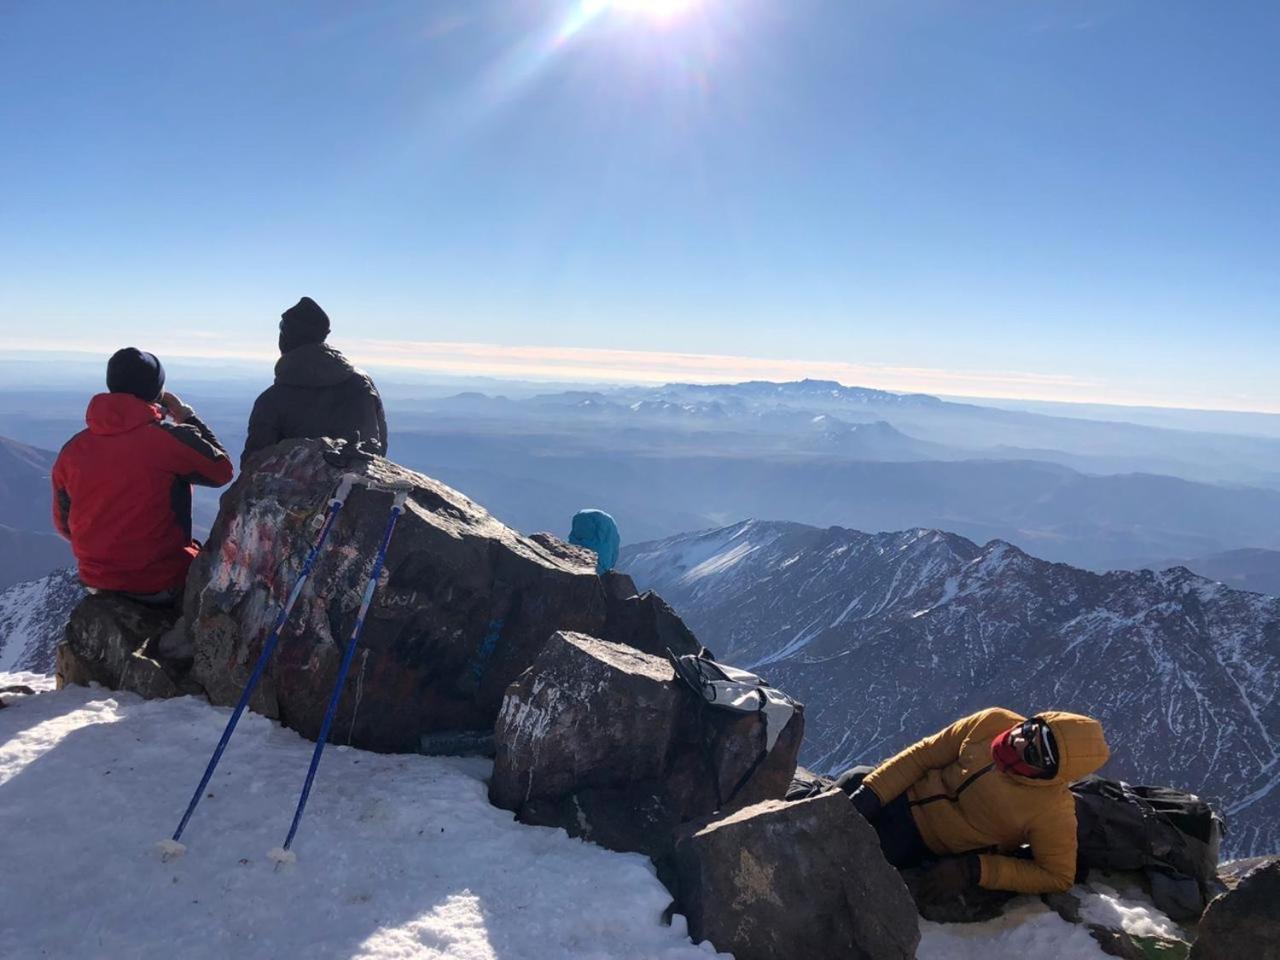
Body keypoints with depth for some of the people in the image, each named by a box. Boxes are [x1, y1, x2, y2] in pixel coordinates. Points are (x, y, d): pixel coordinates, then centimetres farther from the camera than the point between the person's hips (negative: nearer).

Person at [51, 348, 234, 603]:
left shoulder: (73, 449, -4)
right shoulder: (171, 439, -20)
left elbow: (64, 525, 5)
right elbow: (222, 470, -4)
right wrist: (187, 418, 5)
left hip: (96, 583, 5)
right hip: (163, 586, -5)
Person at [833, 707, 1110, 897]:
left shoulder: (1053, 813, -27)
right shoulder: (992, 723, -17)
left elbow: (1057, 877, -19)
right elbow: (924, 755, -8)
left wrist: (974, 871, -26)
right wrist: (870, 792, -16)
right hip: (905, 795, 3)